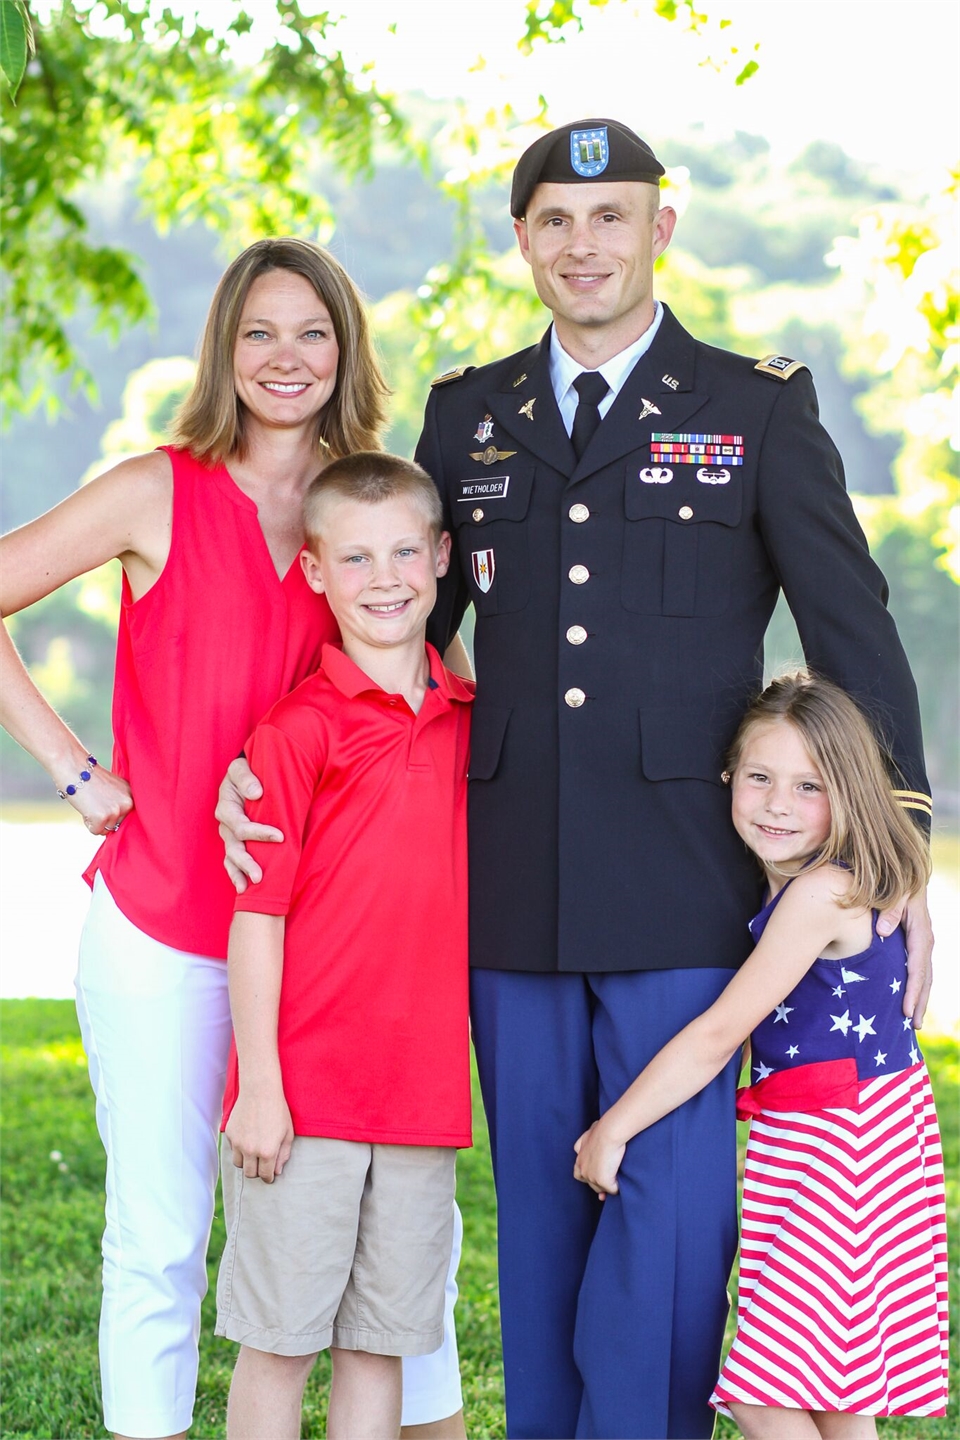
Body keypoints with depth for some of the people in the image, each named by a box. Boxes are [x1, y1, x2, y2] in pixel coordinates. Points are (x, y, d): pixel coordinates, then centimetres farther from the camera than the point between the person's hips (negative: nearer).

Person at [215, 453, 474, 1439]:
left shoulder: (468, 722, 9)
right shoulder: (299, 727, -8)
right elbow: (256, 914, -8)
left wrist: (485, 1062, 12)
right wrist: (259, 1085, -11)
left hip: (423, 1088, 5)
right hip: (305, 1089, -5)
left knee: (385, 1338, 10)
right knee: (280, 1336, 2)